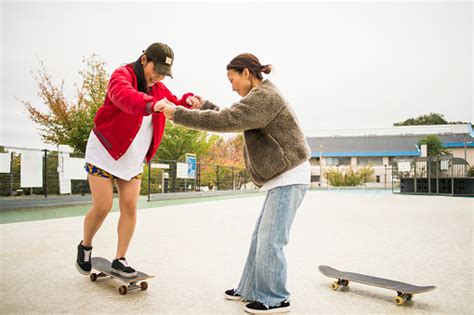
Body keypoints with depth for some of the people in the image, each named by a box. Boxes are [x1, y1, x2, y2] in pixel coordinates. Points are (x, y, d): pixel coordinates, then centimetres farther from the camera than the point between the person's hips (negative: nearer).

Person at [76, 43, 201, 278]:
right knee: (102, 207, -5)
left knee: (130, 207, 0)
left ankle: (120, 259, 10)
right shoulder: (122, 75, -17)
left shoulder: (159, 88, 5)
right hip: (103, 152, -6)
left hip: (133, 159, 6)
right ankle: (85, 247, 23)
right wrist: (152, 104, -61)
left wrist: (188, 101, -19)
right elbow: (124, 96, -40)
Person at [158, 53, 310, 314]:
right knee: (260, 238, 13)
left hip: (290, 178, -10)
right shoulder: (262, 97, 17)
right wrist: (204, 104, 18)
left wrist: (177, 113, -18)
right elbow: (232, 120, 26)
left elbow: (223, 122, -24)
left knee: (270, 241, -5)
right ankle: (250, 290, 23)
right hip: (282, 178, 10)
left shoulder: (263, 96, -16)